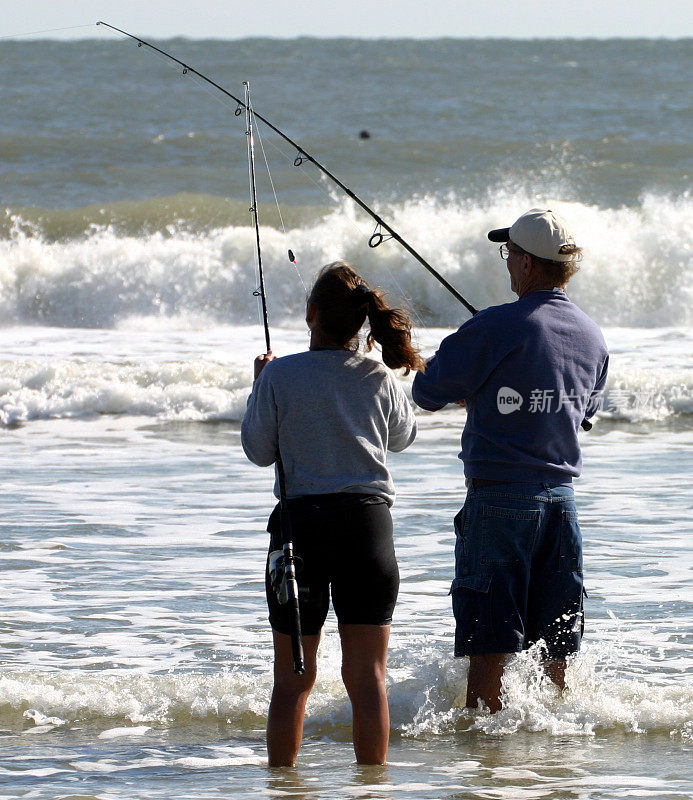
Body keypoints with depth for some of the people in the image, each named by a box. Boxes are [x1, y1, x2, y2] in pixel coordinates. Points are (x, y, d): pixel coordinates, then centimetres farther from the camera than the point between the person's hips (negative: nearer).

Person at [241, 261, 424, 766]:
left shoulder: (280, 376, -5)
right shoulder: (378, 379, 1)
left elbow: (259, 450, 6)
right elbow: (403, 437, 20)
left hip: (301, 517, -1)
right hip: (367, 520, 1)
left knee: (293, 677, 6)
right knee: (367, 673, 3)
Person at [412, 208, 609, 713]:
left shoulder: (498, 329, -15)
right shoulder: (591, 336, 6)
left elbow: (427, 394, -9)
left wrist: (470, 392, 15)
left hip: (501, 496, -6)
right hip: (562, 496, 6)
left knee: (488, 642, -2)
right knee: (556, 644, 12)